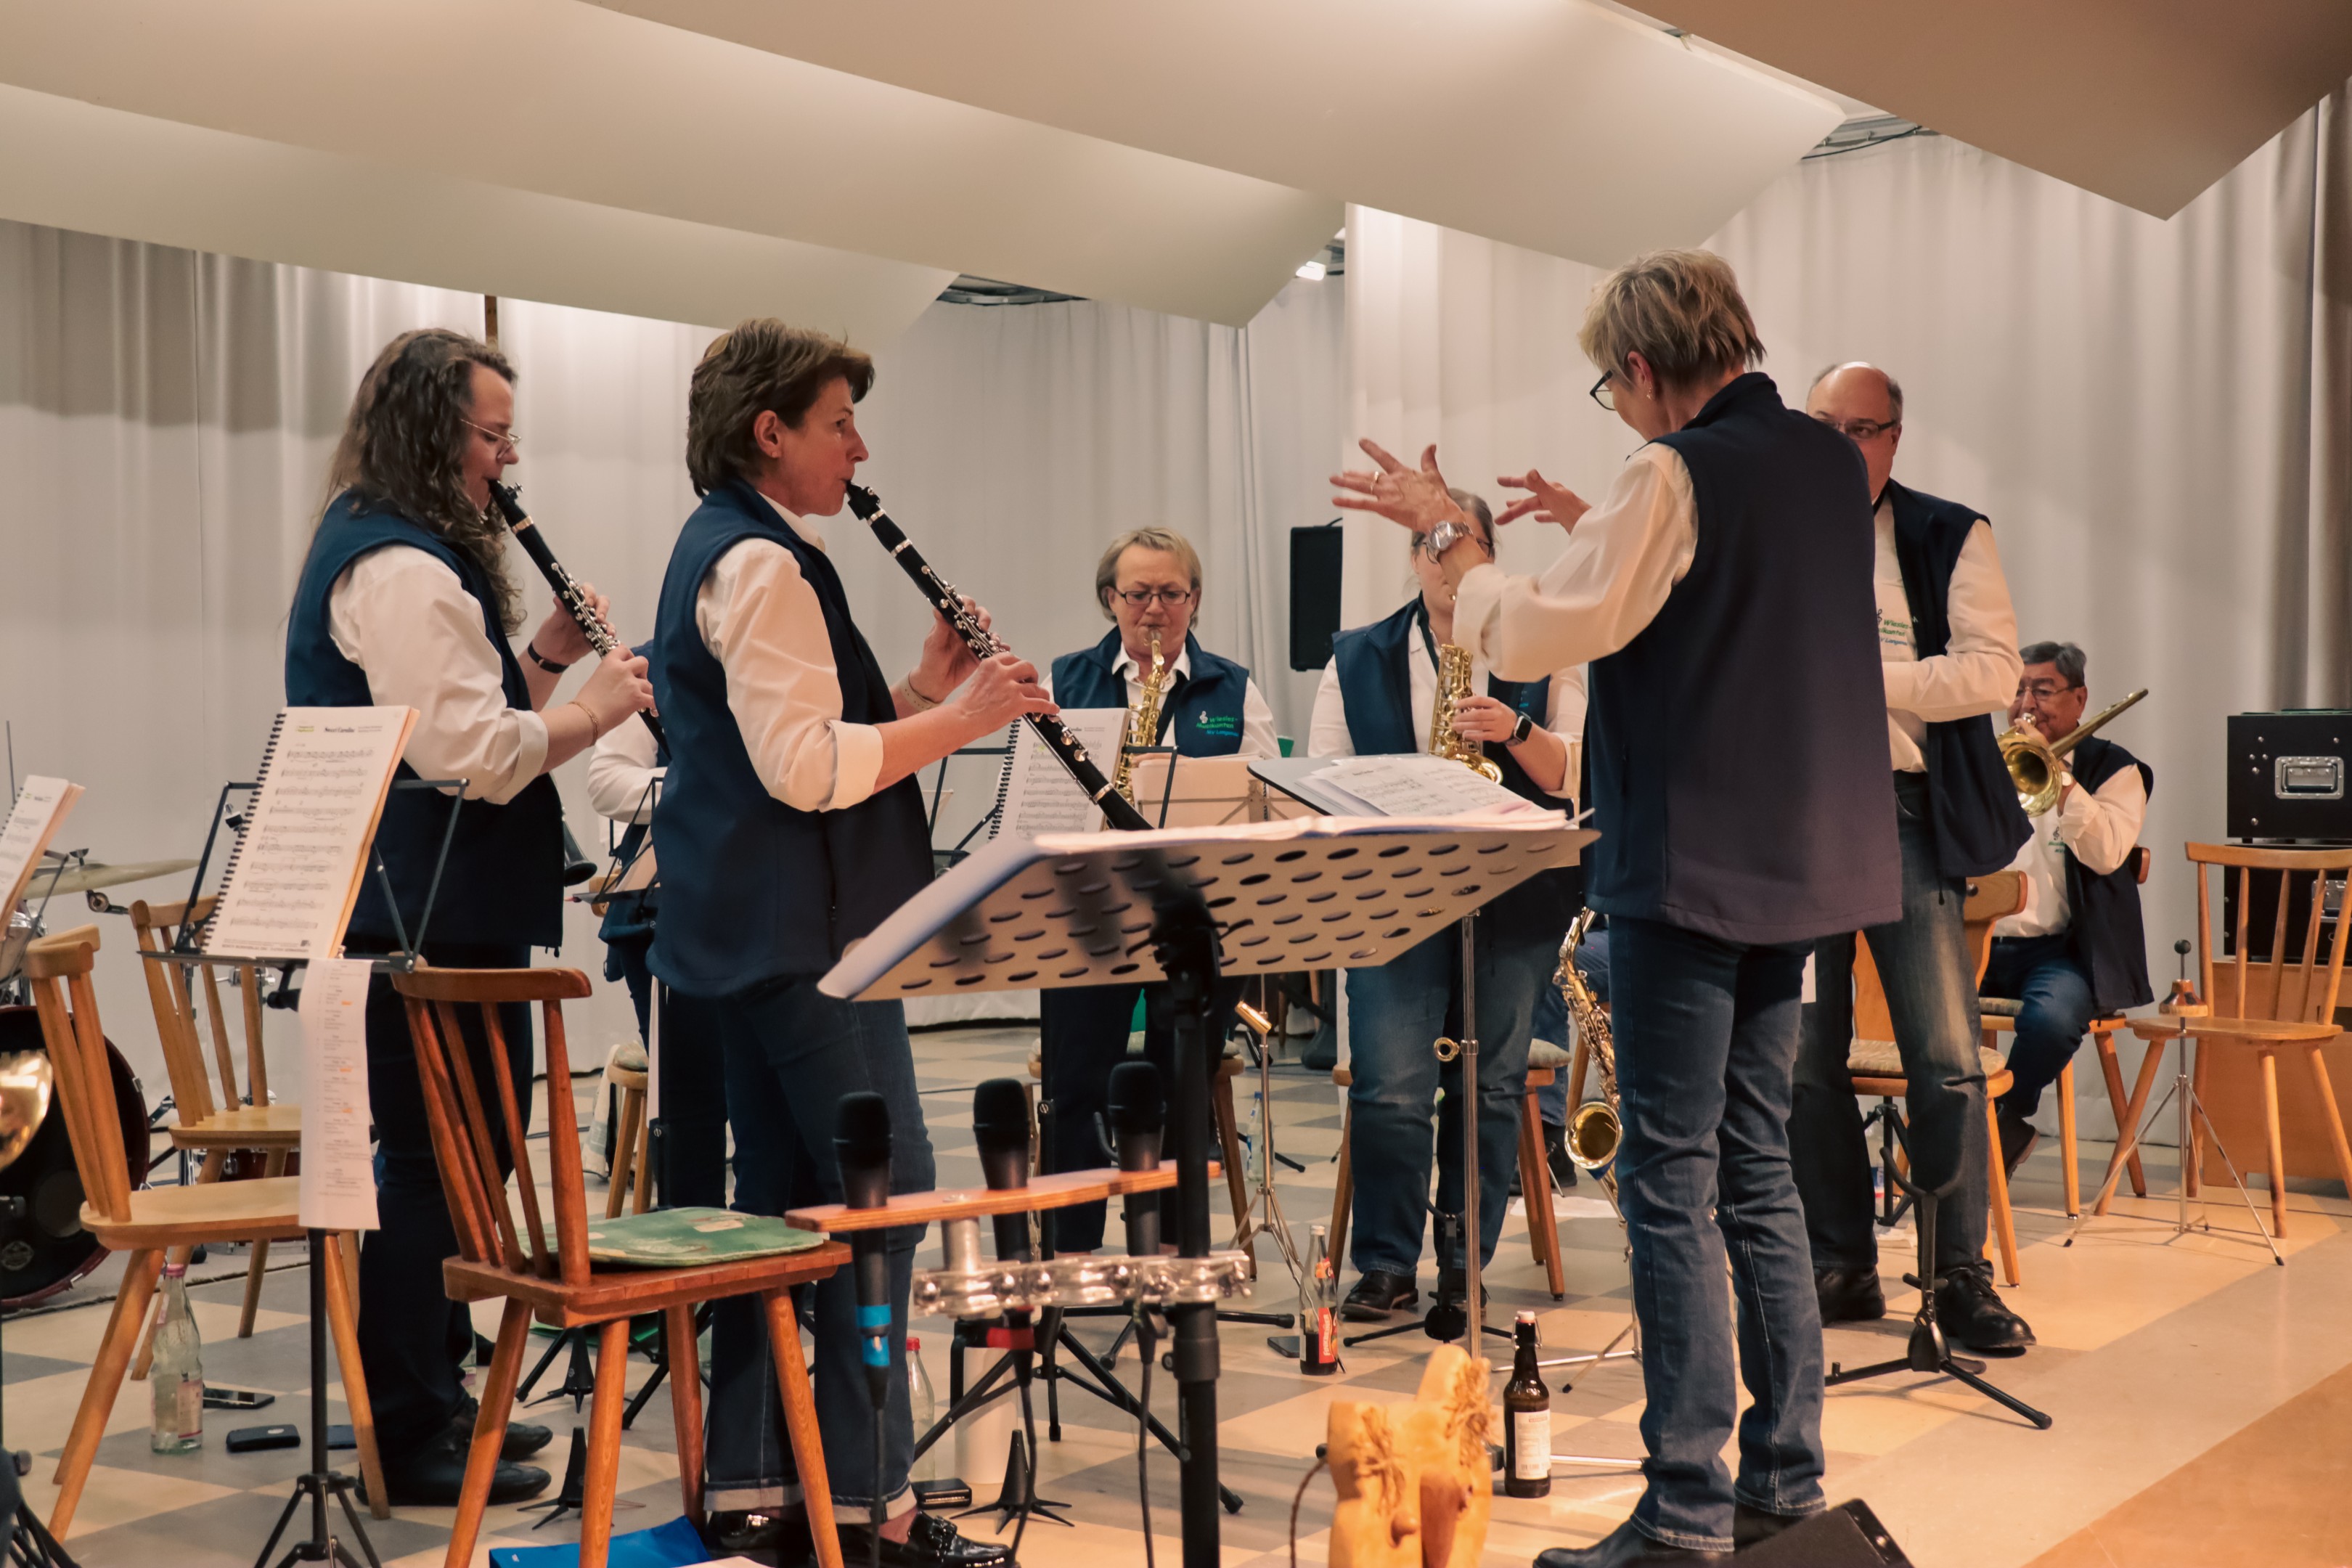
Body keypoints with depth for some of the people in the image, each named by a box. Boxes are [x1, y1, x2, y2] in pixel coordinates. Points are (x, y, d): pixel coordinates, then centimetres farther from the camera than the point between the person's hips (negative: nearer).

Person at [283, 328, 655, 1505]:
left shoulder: (390, 553, 18)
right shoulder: (402, 570, -17)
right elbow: (474, 756, -24)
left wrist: (543, 658, 8)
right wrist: (598, 707, -13)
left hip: (432, 911, 11)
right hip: (429, 915, -11)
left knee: (453, 1156, 18)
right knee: (439, 1164, -4)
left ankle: (436, 1397, 29)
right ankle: (411, 1440, 5)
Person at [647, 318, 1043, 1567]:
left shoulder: (734, 553, 18)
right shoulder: (762, 564, -14)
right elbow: (806, 769, -23)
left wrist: (925, 691, 7)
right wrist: (962, 718, -16)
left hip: (754, 932, 11)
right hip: (802, 932, -11)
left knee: (782, 1201, 12)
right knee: (885, 1195, -6)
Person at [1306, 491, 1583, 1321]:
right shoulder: (1357, 659, 13)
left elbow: (1574, 776, 2)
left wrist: (1515, 732, -15)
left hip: (1513, 898, 0)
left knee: (1492, 1083, -2)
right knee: (1389, 1084, -12)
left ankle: (1469, 1266, 9)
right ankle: (1385, 1267, -1)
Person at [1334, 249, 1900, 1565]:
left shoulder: (1678, 477, -15)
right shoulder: (1832, 464, 11)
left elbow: (1533, 639, -16)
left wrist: (1451, 535, -2)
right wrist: (1601, 528, 22)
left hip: (1687, 870, -9)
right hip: (1802, 865, 9)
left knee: (1671, 1184, -4)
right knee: (1759, 1168, 15)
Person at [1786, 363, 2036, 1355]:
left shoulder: (1951, 538, 6)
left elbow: (1994, 669, -5)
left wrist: (1867, 678, -14)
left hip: (1905, 812, -2)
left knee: (1945, 1056, -5)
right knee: (1804, 1056, 5)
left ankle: (1961, 1275, 5)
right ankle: (1840, 1265, 16)